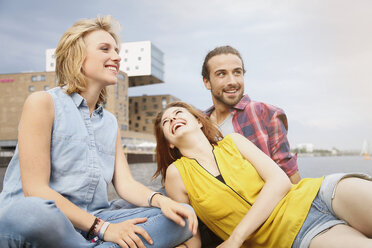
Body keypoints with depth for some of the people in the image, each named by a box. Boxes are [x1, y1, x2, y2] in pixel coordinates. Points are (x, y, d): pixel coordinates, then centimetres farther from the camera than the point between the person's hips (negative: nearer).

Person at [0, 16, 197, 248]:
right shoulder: (43, 103, -2)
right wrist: (101, 228, -16)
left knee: (182, 215, -11)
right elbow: (35, 190, -11)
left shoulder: (110, 122, 18)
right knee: (31, 212, -41)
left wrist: (161, 200, -13)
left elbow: (125, 183, 9)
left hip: (91, 224, 6)